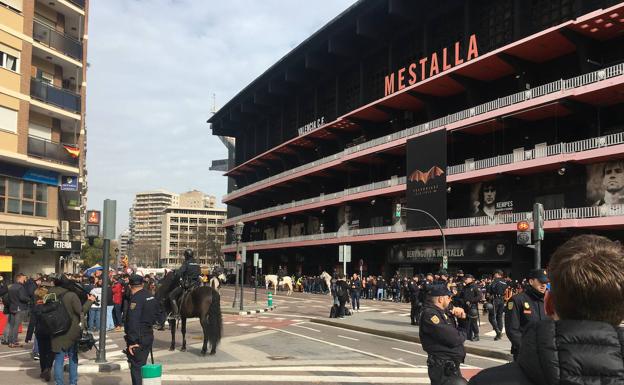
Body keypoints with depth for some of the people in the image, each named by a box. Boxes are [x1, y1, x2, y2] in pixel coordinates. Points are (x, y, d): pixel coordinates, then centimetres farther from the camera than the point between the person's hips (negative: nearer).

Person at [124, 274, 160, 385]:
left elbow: (133, 321, -23)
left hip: (138, 339, -8)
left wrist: (132, 341, -23)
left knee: (136, 368, -1)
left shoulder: (135, 299, -18)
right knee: (142, 365, 20)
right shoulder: (151, 297, 9)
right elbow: (156, 315, 18)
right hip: (149, 336, 9)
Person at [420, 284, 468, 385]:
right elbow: (454, 339, -27)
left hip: (452, 365, 10)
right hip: (443, 367, -10)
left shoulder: (443, 310, 8)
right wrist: (463, 333, -4)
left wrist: (460, 312, -3)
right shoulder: (430, 314, -22)